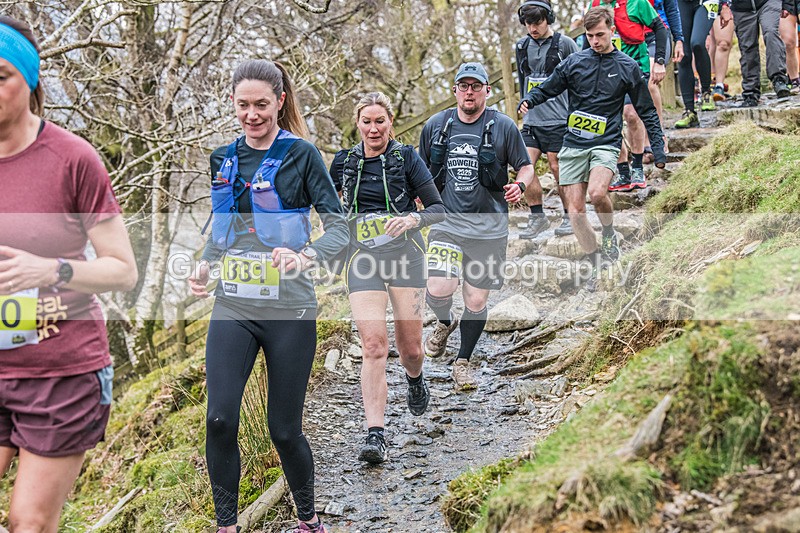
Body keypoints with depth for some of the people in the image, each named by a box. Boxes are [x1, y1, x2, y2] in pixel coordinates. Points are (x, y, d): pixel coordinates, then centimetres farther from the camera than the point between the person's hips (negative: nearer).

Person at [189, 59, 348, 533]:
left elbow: (339, 227, -8)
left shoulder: (301, 153, -3)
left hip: (290, 310, -3)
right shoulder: (224, 158, 11)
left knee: (285, 429, 3)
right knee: (220, 420, -8)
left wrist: (305, 257, -26)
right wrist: (205, 265, 4)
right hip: (233, 307, 4)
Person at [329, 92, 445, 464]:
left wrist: (413, 219, -18)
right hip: (363, 260, 1)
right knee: (373, 346, -13)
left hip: (404, 254, -1)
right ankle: (375, 435, -13)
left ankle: (415, 380, 41)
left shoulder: (406, 157, 4)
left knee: (409, 347, 3)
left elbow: (438, 209, 1)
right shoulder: (344, 162, 11)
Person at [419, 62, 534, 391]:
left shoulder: (504, 127, 0)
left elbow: (526, 167, 7)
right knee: (438, 290, -17)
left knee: (476, 301, 3)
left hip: (489, 229, 0)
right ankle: (444, 323, 20)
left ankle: (463, 361, 26)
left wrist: (520, 186, -14)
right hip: (446, 223, 1)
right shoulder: (435, 125, 6)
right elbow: (421, 171, 19)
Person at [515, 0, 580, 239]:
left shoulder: (565, 44, -5)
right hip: (531, 121, 5)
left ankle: (571, 216, 17)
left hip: (558, 120, -5)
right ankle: (537, 217, 8)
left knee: (558, 168, 0)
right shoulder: (522, 46, 10)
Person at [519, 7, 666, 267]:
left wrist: (658, 150, 5)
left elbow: (647, 112, 10)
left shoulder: (628, 67, 5)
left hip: (606, 144, -2)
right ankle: (598, 265, 11)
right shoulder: (574, 62, 7)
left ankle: (609, 232, 2)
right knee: (575, 212, -4)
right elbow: (547, 88, 15)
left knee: (597, 193, -29)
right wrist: (528, 100, -8)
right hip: (573, 145, 2)